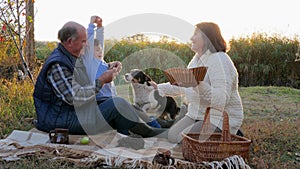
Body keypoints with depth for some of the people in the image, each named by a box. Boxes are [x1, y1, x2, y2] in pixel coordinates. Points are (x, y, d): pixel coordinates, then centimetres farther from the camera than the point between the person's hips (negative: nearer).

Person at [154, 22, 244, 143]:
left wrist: (199, 83, -40)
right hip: (197, 115, 9)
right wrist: (158, 88, 19)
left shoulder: (220, 61, -19)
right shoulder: (197, 59, 11)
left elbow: (221, 101, -30)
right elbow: (181, 87, 22)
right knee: (172, 136, -4)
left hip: (221, 119, -9)